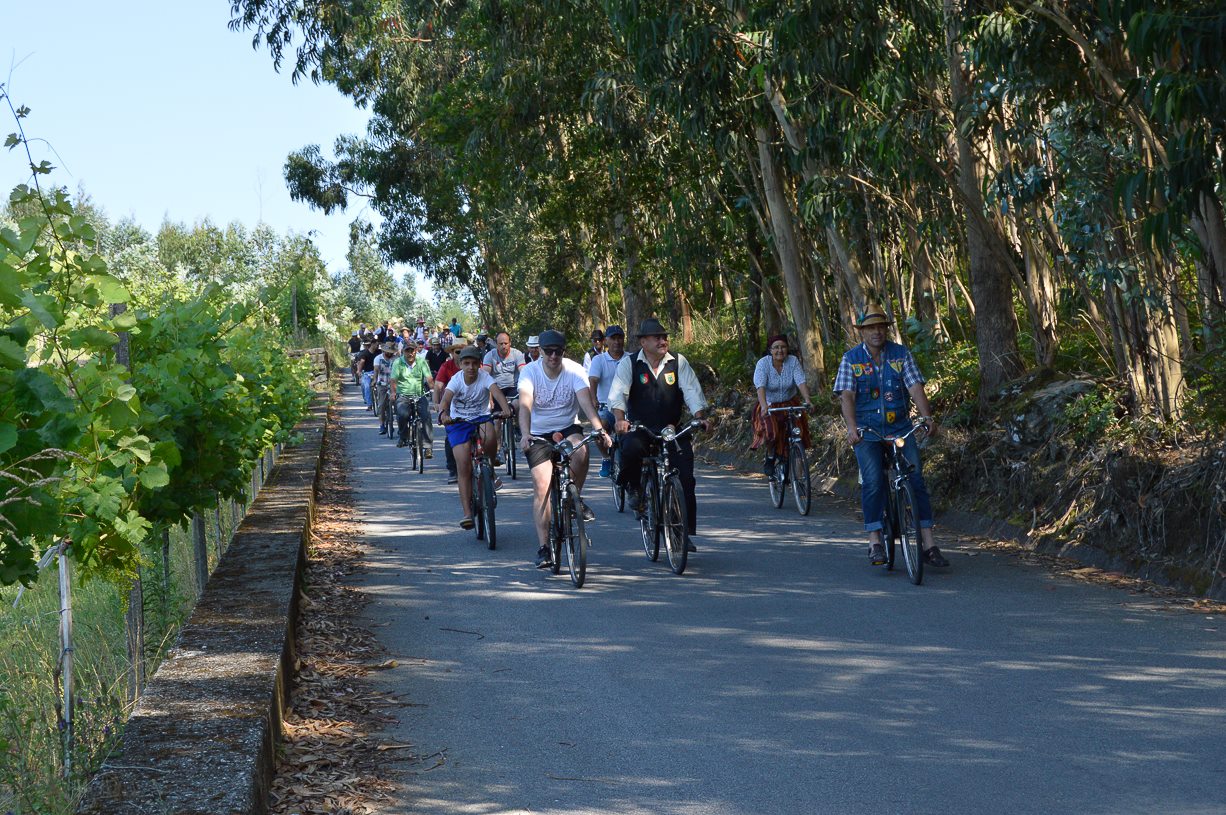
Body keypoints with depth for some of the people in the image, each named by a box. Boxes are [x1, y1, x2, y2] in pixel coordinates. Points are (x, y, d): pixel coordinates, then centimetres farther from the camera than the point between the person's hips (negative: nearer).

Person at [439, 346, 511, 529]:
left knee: (490, 436, -36)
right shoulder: (456, 380, -15)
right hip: (458, 422, 0)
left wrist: (506, 409, -52)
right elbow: (446, 399, -30)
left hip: (481, 418, 0)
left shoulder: (484, 377, -15)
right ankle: (467, 512, -5)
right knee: (464, 467, -9)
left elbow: (496, 392, -32)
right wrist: (443, 414, -53)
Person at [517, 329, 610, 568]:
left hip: (567, 428, 0)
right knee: (542, 486, -12)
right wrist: (525, 433, -46)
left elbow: (586, 400, -26)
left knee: (580, 451, -34)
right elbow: (525, 404, -28)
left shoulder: (574, 370, -12)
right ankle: (544, 547, -7)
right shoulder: (530, 372, -14)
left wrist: (599, 429, -43)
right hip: (539, 434, 0)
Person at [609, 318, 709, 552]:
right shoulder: (629, 363, -2)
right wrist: (620, 419, -32)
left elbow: (692, 391, -5)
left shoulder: (678, 362, 2)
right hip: (639, 428, -2)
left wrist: (700, 417, -23)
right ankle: (633, 488, -4)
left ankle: (686, 532, 0)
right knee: (632, 447, -36)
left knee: (686, 478, -11)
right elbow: (618, 393, -13)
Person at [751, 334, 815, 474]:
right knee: (771, 432, -26)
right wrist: (764, 405, -45)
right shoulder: (763, 363, -16)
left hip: (790, 404, 2)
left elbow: (801, 382, -19)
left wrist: (807, 400, -37)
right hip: (769, 405, -2)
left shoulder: (793, 361, -10)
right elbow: (760, 386, -28)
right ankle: (770, 457, 5)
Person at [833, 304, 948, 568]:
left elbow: (915, 388, -6)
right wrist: (852, 427, -27)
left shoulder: (901, 355, 3)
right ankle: (875, 542, -11)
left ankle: (928, 544, -4)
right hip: (867, 431, -1)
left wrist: (927, 417, -22)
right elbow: (846, 396, -11)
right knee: (873, 481, -19)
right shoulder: (851, 359, 0)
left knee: (916, 479, -8)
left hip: (900, 427, 1)